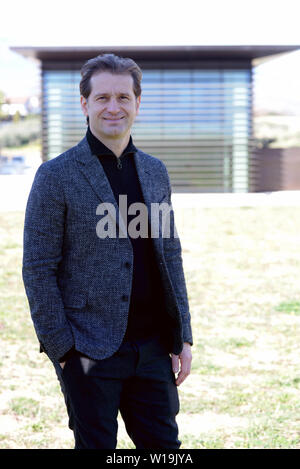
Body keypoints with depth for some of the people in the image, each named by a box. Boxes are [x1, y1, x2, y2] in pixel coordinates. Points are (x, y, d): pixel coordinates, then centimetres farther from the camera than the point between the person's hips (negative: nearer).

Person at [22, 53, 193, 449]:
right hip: (90, 353, -5)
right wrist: (62, 350, -11)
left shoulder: (155, 172, 10)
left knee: (164, 445, 11)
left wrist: (183, 337, 8)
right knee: (96, 446, 5)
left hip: (153, 349, 5)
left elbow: (170, 256, 13)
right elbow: (38, 269, -7)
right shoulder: (56, 176, -7)